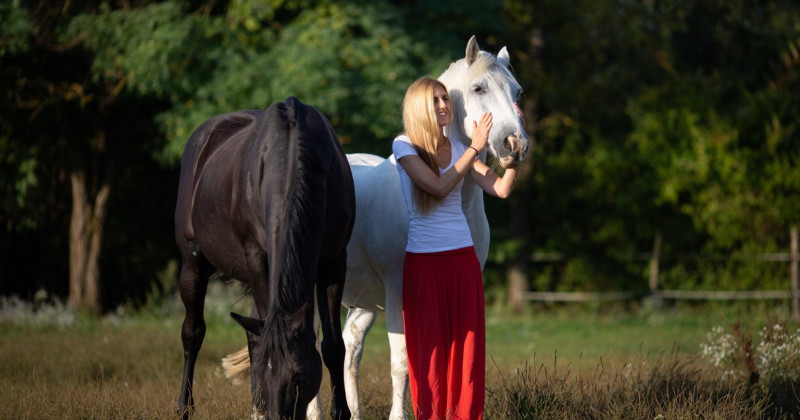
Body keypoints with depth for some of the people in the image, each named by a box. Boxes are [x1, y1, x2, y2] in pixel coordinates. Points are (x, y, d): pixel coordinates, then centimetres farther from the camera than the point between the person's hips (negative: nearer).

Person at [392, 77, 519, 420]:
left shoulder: (457, 149, 8)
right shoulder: (404, 145, -3)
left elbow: (501, 188, 1)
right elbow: (438, 187, -16)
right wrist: (475, 148, -17)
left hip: (463, 259, 4)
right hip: (422, 262, -4)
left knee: (467, 344, 2)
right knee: (429, 346, 1)